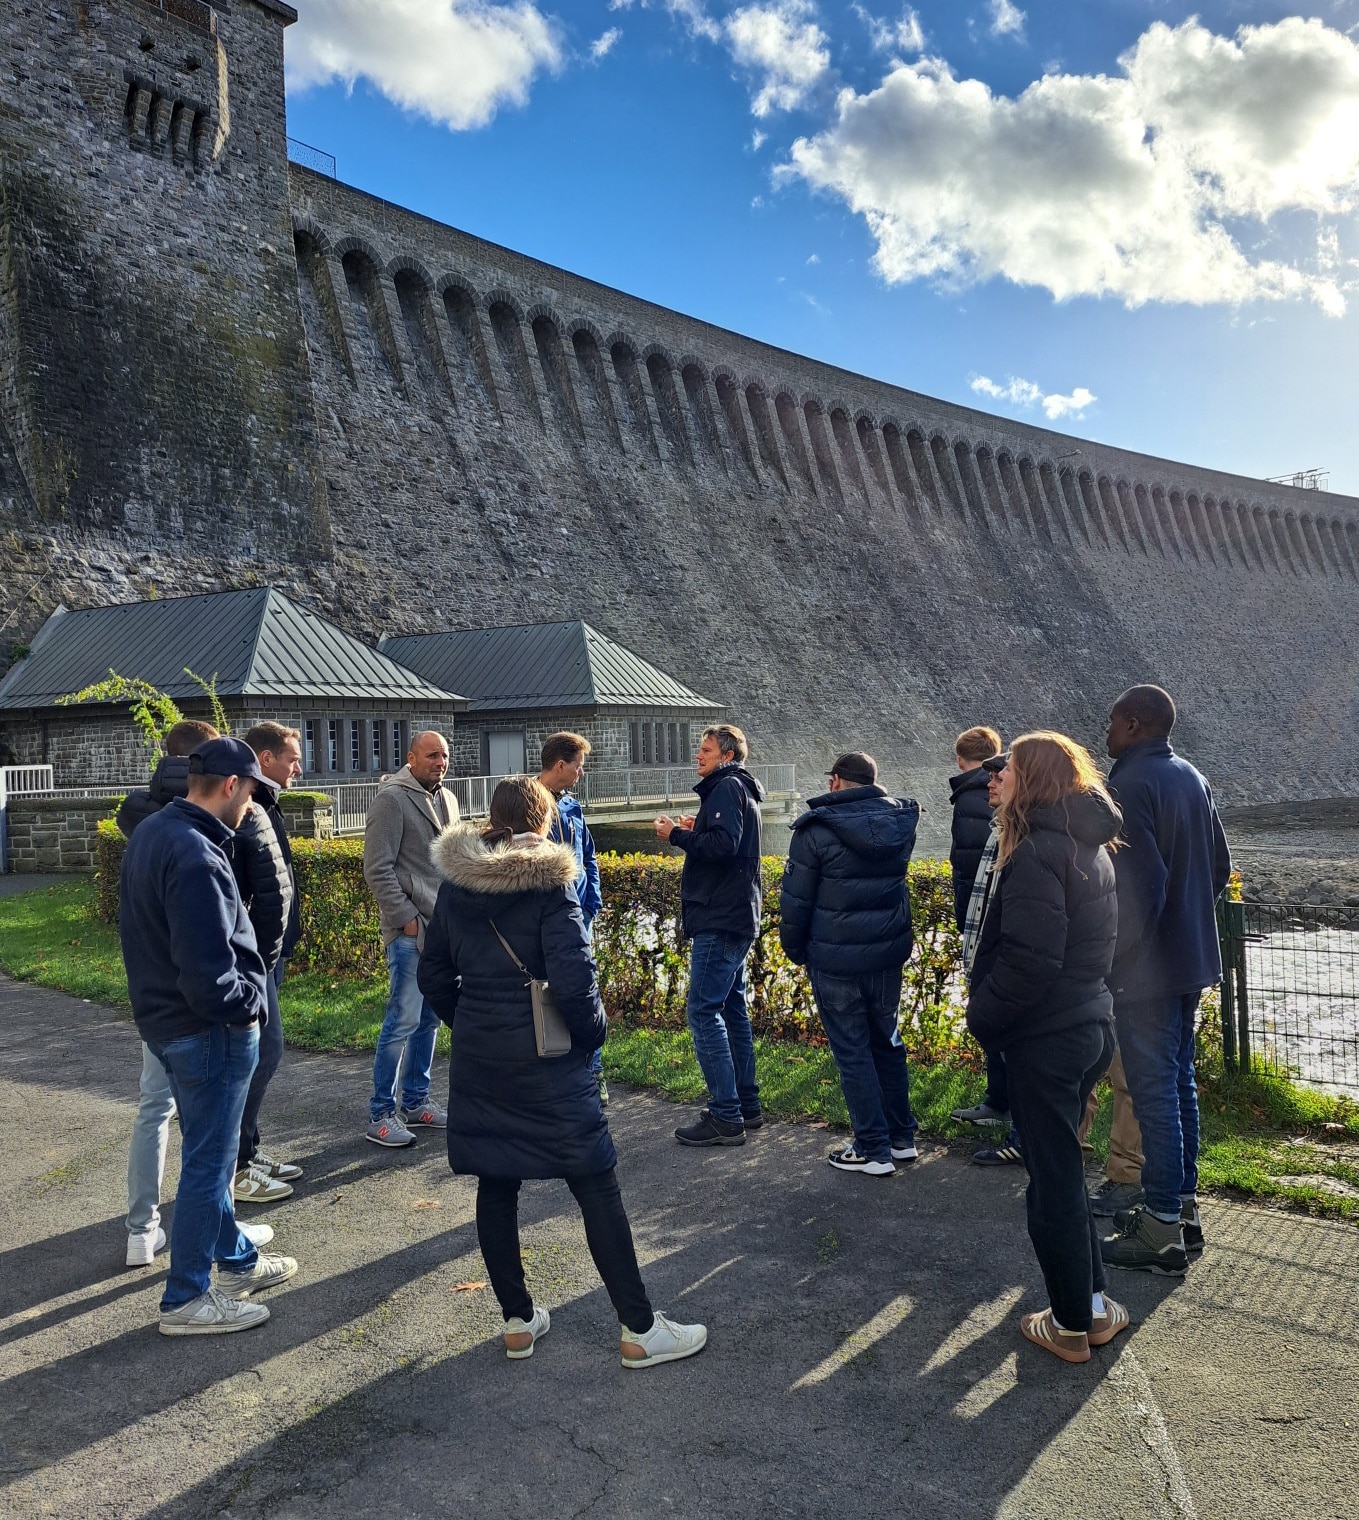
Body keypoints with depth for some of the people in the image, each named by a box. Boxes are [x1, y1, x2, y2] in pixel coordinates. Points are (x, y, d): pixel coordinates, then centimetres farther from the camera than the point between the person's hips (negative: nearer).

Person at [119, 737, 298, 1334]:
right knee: (208, 1163, 4)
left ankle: (235, 1260, 38)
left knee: (208, 1151, 22)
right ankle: (185, 1299, 17)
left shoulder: (149, 833, 6)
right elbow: (207, 968, -29)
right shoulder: (196, 856, -27)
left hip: (162, 1015, 10)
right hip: (209, 1028, -10)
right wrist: (248, 1005, -13)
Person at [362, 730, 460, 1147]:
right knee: (403, 1021, -6)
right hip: (410, 931, -8)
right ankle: (380, 1115, 5)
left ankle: (416, 1101, 26)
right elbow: (378, 869, -14)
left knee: (430, 1019, 14)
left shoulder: (447, 799, 14)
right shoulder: (392, 798, -11)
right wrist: (405, 918, -15)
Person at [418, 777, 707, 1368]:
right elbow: (573, 981, -19)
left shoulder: (455, 884, 3)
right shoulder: (549, 883, -13)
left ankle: (518, 1321, 26)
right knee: (597, 1187, 4)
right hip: (544, 1063, -5)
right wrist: (594, 1031, -2)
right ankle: (638, 1329, 11)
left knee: (496, 1185, 15)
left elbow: (433, 975, 10)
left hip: (477, 1059, 5)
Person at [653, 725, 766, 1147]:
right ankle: (746, 1105, 22)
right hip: (735, 919, 11)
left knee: (703, 1012, -10)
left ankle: (725, 1117, -9)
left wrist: (677, 836, -13)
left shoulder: (727, 787, -11)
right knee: (732, 1009, 15)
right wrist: (694, 831, 11)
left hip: (720, 921, -11)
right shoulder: (738, 789, 19)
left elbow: (723, 845, -25)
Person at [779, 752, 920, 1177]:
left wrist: (796, 951, 5)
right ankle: (901, 1137, 28)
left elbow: (795, 900, -8)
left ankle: (874, 1150, 10)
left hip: (835, 960, -5)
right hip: (889, 954, 5)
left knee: (852, 1052, 5)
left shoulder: (818, 828, -13)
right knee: (887, 1042, 19)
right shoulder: (900, 823, 2)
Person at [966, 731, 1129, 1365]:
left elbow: (1030, 960, -27)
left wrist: (982, 1013, -13)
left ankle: (1071, 1325, 19)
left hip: (1045, 1038, -9)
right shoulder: (1089, 846, 8)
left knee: (1054, 1179, 5)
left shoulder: (1038, 853, -21)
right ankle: (1094, 1303, 31)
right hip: (1088, 1024, 9)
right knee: (1063, 1167, 22)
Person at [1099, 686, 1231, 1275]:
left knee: (1154, 1092, -2)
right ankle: (1183, 1208, 29)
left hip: (1146, 967, -9)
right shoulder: (1191, 778, 10)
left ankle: (1162, 1232, 7)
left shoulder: (1130, 785, -18)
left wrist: (1116, 955, -15)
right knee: (1179, 1082, 17)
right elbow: (1220, 866, 16)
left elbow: (1140, 883, -23)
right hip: (1192, 960, 9)